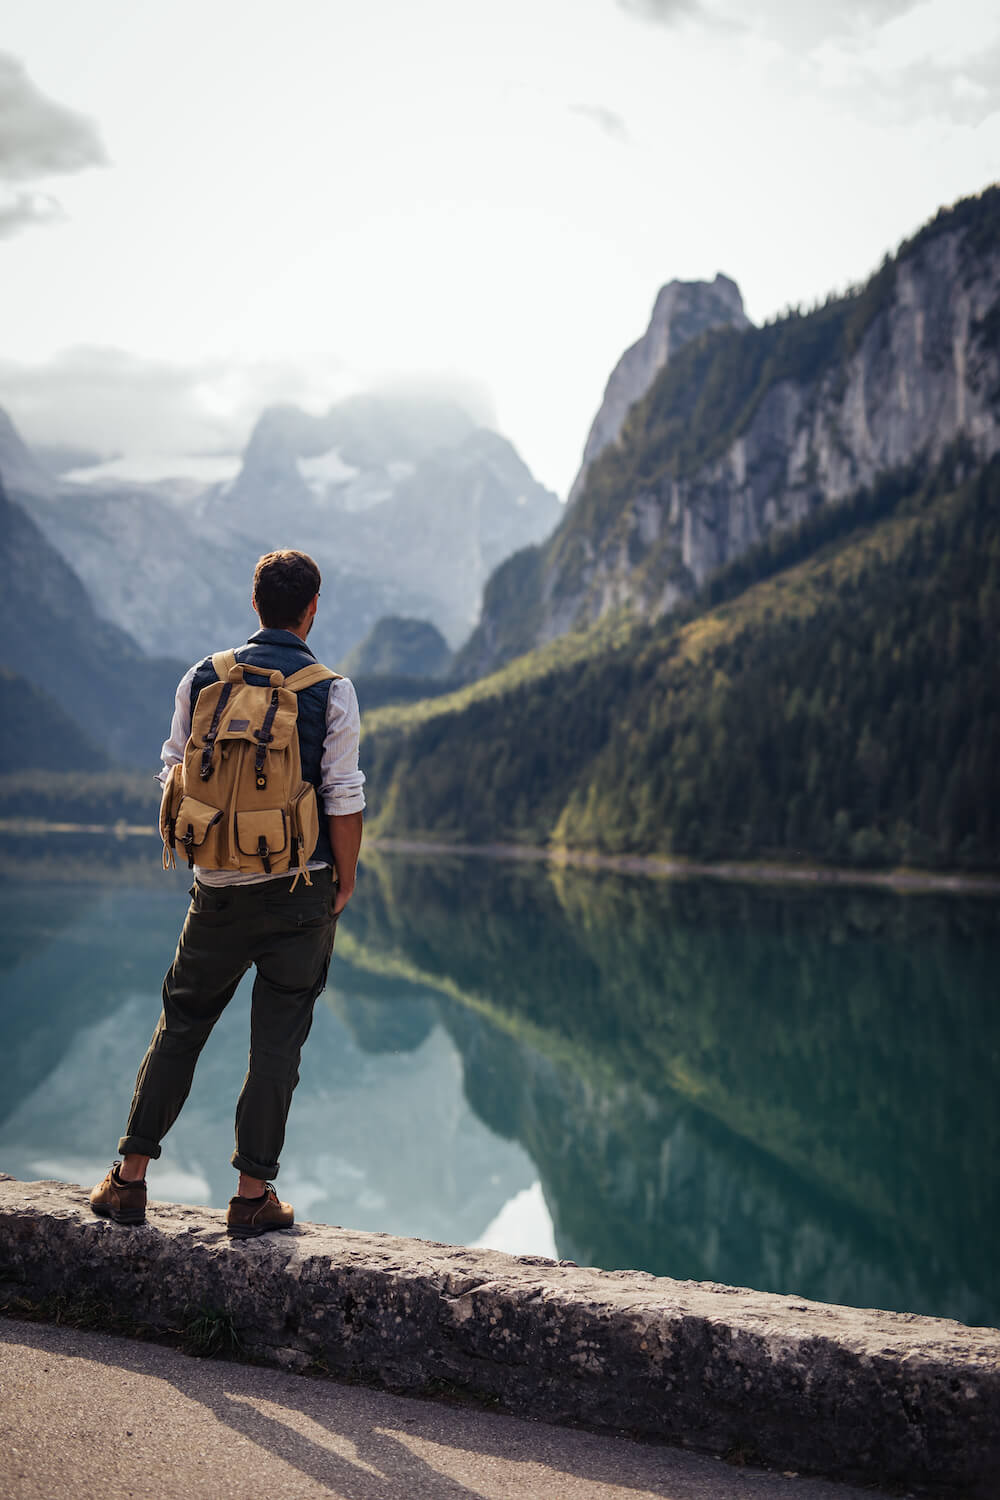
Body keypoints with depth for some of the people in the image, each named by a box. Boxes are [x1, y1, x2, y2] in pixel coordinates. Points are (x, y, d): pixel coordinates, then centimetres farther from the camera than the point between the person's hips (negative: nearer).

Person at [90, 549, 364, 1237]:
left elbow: (176, 776, 6)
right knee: (277, 1043, 6)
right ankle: (252, 1193, 11)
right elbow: (345, 800, -9)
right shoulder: (332, 692, -7)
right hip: (299, 893, -2)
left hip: (218, 888, 3)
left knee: (180, 1025, 15)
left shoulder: (204, 678, 1)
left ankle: (130, 1177, 19)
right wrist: (345, 882, 4)